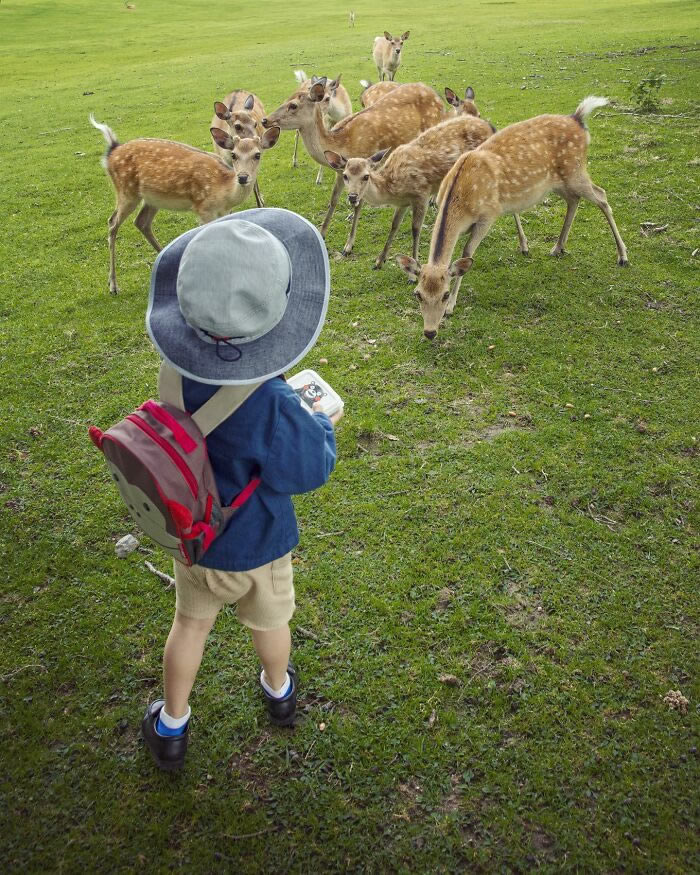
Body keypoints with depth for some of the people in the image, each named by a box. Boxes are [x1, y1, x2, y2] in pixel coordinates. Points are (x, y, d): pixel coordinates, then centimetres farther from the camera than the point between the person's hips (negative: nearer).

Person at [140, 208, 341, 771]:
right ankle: (279, 691, 58)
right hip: (255, 544, -3)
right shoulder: (269, 405, -39)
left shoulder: (177, 367, -21)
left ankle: (171, 728, 46)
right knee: (270, 622, 27)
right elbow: (309, 471, -23)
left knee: (190, 623, 27)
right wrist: (323, 424, -5)